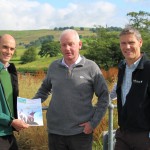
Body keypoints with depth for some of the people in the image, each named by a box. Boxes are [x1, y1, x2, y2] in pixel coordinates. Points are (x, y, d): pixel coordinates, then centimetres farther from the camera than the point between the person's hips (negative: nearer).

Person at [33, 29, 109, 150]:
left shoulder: (91, 67, -6)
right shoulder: (54, 67, 4)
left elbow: (104, 97, -3)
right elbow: (44, 89, 17)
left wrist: (93, 123, -7)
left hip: (81, 132, -3)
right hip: (55, 131, 3)